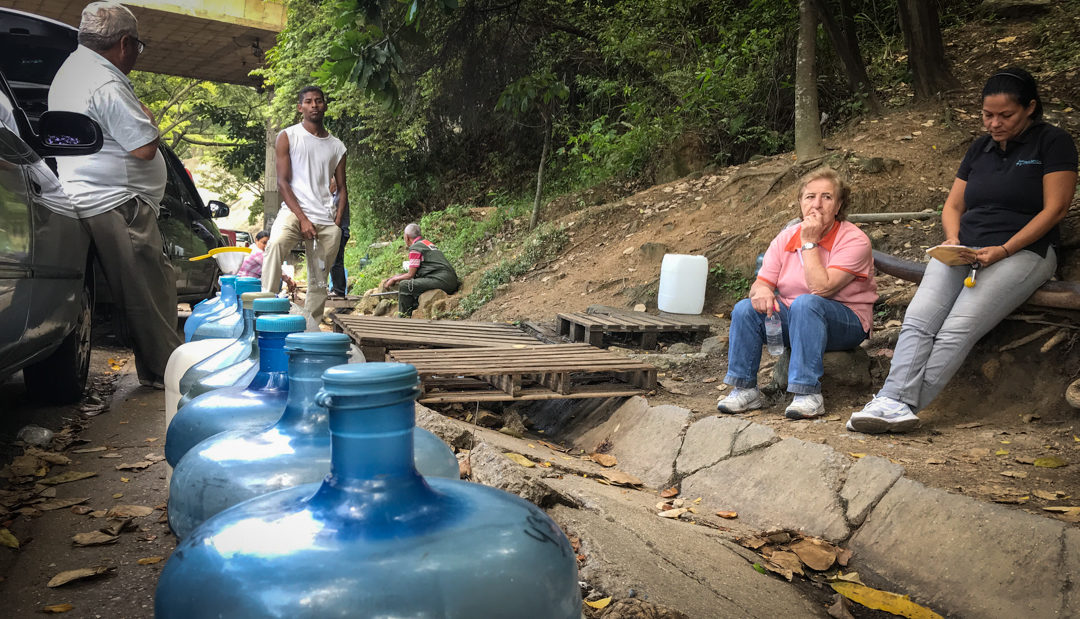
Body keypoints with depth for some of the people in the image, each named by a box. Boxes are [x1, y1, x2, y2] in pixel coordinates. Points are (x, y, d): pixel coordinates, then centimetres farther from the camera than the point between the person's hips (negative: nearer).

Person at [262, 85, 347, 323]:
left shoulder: (337, 146, 15)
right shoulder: (288, 137, 5)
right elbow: (283, 182, -2)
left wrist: (337, 223, 0)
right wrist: (303, 218, -13)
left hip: (326, 220, 3)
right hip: (294, 211, -3)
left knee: (319, 283, 4)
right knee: (275, 244, -35)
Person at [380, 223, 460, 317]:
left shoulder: (415, 248, -3)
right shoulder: (428, 243, 25)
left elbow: (410, 275, -3)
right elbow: (414, 272, 28)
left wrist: (393, 279, 13)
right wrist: (393, 278, 28)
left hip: (441, 280, -10)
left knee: (404, 285, -12)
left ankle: (404, 318, -6)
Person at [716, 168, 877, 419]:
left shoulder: (853, 240, -12)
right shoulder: (786, 238, 5)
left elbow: (821, 288, -25)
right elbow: (761, 282, 2)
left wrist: (810, 242, -19)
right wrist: (762, 291, -23)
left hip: (846, 323, -5)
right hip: (794, 322, 5)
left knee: (805, 303, -36)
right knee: (745, 308, -18)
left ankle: (808, 394, -34)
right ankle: (745, 389, -11)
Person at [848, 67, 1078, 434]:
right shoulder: (981, 148, 21)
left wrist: (1004, 250, -14)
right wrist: (952, 239, -3)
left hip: (1024, 251, -5)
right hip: (963, 250, 5)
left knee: (958, 329, -27)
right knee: (918, 320, -22)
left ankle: (904, 405, -33)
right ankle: (893, 402, -35)